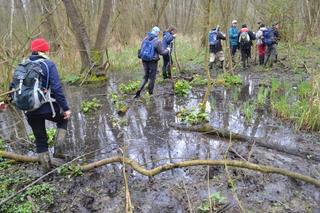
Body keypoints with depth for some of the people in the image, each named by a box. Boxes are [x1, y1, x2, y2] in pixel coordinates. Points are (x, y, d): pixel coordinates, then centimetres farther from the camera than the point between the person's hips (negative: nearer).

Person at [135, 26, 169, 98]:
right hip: (153, 61, -5)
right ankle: (150, 93, 18)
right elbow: (162, 52, -8)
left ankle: (139, 90, 2)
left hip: (144, 60, 5)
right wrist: (167, 50, 11)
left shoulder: (145, 39, 2)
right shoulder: (157, 41, -13)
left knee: (146, 76, 19)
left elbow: (142, 49, 7)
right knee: (152, 78, 10)